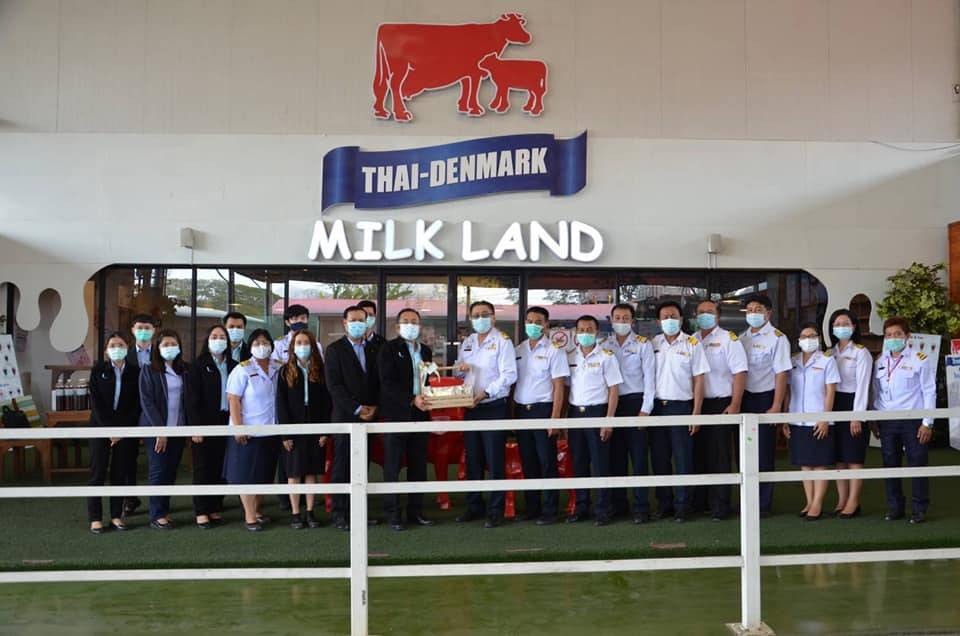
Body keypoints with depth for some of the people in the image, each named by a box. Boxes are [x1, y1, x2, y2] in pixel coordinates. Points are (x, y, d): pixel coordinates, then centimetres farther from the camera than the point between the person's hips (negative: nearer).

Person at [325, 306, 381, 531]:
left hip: (368, 417, 4)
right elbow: (334, 385, -8)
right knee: (342, 467, -2)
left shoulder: (372, 349, 14)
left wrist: (373, 407, -1)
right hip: (345, 416, -4)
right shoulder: (335, 349, -1)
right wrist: (357, 409, -11)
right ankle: (339, 514, 3)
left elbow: (377, 381, 15)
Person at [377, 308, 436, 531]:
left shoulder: (425, 350, 15)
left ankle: (415, 511, 19)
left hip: (420, 415, 6)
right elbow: (387, 383, -14)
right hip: (396, 414, -6)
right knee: (392, 467, 1)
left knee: (419, 466, 10)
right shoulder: (389, 349, -4)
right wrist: (412, 400, -24)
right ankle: (392, 514, 8)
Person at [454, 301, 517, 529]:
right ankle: (474, 507, 22)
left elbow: (509, 374, -13)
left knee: (495, 461, -3)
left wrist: (486, 392, -22)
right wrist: (460, 368, -3)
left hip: (494, 407, -6)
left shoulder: (502, 341, -5)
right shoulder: (466, 343, 14)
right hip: (471, 407, 6)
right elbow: (459, 373, 21)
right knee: (472, 459, 11)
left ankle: (495, 510, 5)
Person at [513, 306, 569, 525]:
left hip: (543, 409, -5)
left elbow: (559, 386, -7)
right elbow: (512, 382, 13)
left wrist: (555, 417, -14)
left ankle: (549, 511, 7)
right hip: (521, 410, 5)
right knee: (528, 462, 10)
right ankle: (532, 508, 20)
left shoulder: (554, 350, -3)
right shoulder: (518, 350, 11)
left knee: (547, 462, -1)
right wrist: (513, 412, 6)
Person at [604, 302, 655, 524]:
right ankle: (617, 503, 18)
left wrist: (645, 409, -9)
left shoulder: (643, 344, 2)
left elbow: (649, 377, -2)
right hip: (611, 404, 3)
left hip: (635, 401, -3)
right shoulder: (604, 345, 11)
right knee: (615, 457, 8)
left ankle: (641, 507, 1)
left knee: (639, 456, -4)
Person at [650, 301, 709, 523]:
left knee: (683, 458, 0)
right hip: (657, 406, 3)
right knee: (659, 458, 7)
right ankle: (664, 503, 18)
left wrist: (696, 412, -8)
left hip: (681, 406, -3)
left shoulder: (692, 344, 0)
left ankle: (682, 506, 9)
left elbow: (699, 379, -2)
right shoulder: (652, 344, 8)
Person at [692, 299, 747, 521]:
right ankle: (700, 502, 20)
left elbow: (740, 373, -8)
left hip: (721, 404, -5)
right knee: (699, 454, 9)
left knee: (719, 456, -2)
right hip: (697, 405, 5)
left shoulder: (729, 339, -2)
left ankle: (719, 506, 5)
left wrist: (735, 405, -16)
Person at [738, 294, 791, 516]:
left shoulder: (777, 338, -6)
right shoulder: (741, 338, 11)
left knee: (764, 453, 1)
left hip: (765, 398, -6)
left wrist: (776, 406, -16)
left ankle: (764, 504, 10)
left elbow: (781, 374, -11)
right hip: (744, 398, 6)